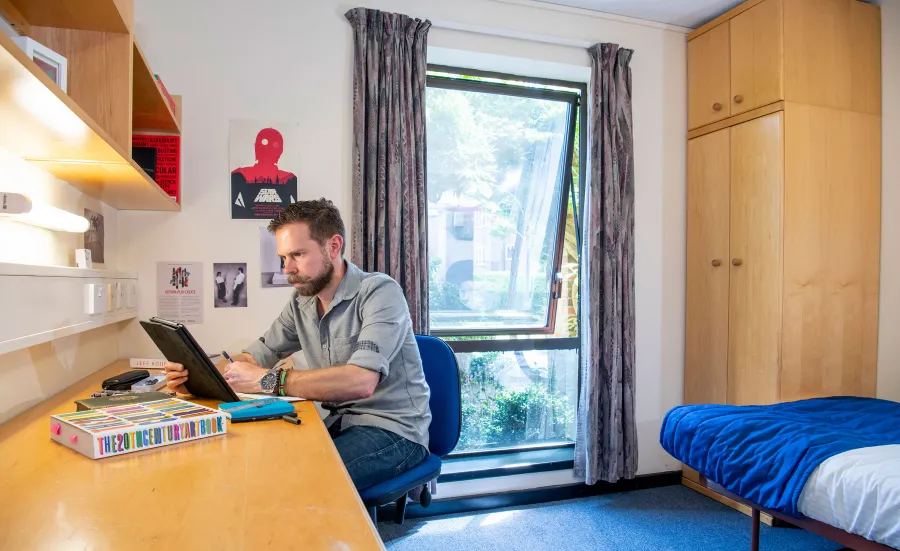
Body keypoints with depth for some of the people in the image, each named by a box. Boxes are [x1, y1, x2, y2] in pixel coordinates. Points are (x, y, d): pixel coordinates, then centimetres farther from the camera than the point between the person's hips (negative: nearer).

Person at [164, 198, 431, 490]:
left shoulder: (381, 292, -19)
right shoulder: (301, 302, 5)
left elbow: (360, 382, -32)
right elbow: (257, 356, 9)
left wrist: (267, 380, -30)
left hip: (394, 430, -6)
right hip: (340, 423, 6)